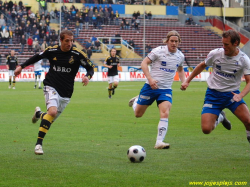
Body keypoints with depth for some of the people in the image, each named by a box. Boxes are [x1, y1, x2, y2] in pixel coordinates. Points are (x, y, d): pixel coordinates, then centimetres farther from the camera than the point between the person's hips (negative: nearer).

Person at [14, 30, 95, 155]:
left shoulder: (77, 54, -6)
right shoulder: (52, 51, -2)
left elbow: (90, 68, 2)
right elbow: (37, 57, 17)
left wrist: (87, 76, -20)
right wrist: (22, 66, 16)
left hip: (66, 93, 2)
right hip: (51, 87, -2)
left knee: (51, 119, 9)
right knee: (52, 111, -28)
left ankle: (39, 114, 47)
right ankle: (39, 143, -22)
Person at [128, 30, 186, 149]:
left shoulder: (180, 56, 5)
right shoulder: (159, 51, -11)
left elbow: (180, 69, 25)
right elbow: (144, 63, -10)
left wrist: (183, 81, 7)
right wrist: (150, 79, -23)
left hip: (166, 90, 3)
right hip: (151, 86, -3)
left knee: (165, 114, -20)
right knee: (138, 114, 10)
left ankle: (159, 142, -18)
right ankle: (136, 100, 46)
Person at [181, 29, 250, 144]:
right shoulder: (215, 54, -8)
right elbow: (202, 66, 12)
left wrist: (240, 95, -31)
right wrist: (187, 81, 13)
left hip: (232, 93, -1)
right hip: (213, 94, 1)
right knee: (206, 129, -11)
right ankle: (219, 117, 25)